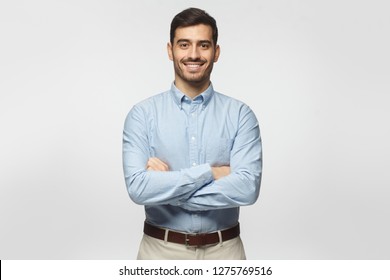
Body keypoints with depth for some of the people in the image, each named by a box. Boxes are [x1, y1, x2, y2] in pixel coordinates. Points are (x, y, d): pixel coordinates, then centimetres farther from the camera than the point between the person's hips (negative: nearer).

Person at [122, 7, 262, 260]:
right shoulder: (143, 114, -5)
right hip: (162, 250, 0)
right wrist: (209, 172, -17)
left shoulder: (240, 114, -4)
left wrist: (164, 185, -16)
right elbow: (138, 187, -17)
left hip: (223, 250, 0)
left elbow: (247, 188, -17)